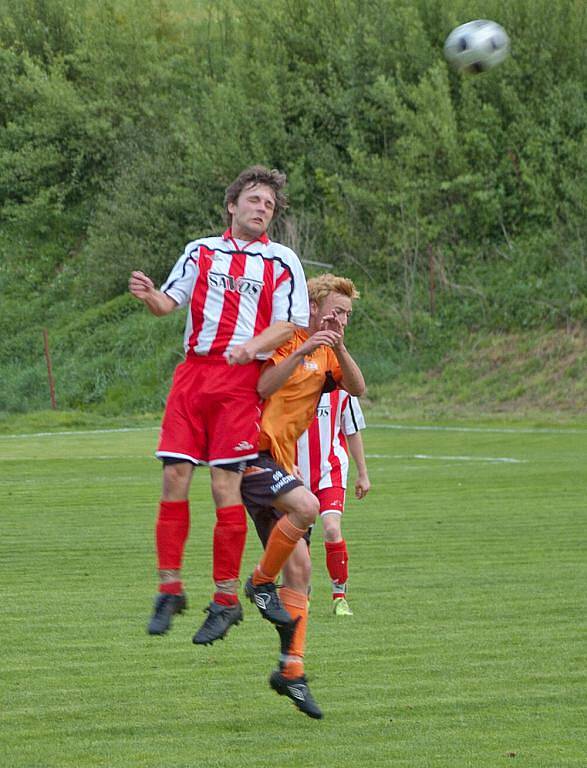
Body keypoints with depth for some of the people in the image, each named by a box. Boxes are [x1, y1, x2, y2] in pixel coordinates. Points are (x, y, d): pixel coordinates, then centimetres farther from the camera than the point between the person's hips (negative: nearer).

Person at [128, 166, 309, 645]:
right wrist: (149, 295, -14)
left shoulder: (281, 261, 7)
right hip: (192, 373, 3)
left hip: (242, 380, -3)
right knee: (175, 477, -4)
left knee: (225, 486, -8)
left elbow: (290, 324, 1)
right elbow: (170, 302, 9)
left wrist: (253, 346, -18)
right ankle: (170, 587, 4)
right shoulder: (201, 251, 16)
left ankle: (226, 598, -1)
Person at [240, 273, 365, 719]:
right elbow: (261, 388, -22)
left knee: (299, 568, 3)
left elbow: (358, 389, 1)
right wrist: (301, 353, -28)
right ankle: (261, 582, -11)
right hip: (254, 451, -9)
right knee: (306, 506, -34)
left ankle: (291, 670, 7)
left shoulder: (325, 354, 17)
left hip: (281, 463, 9)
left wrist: (338, 348, -12)